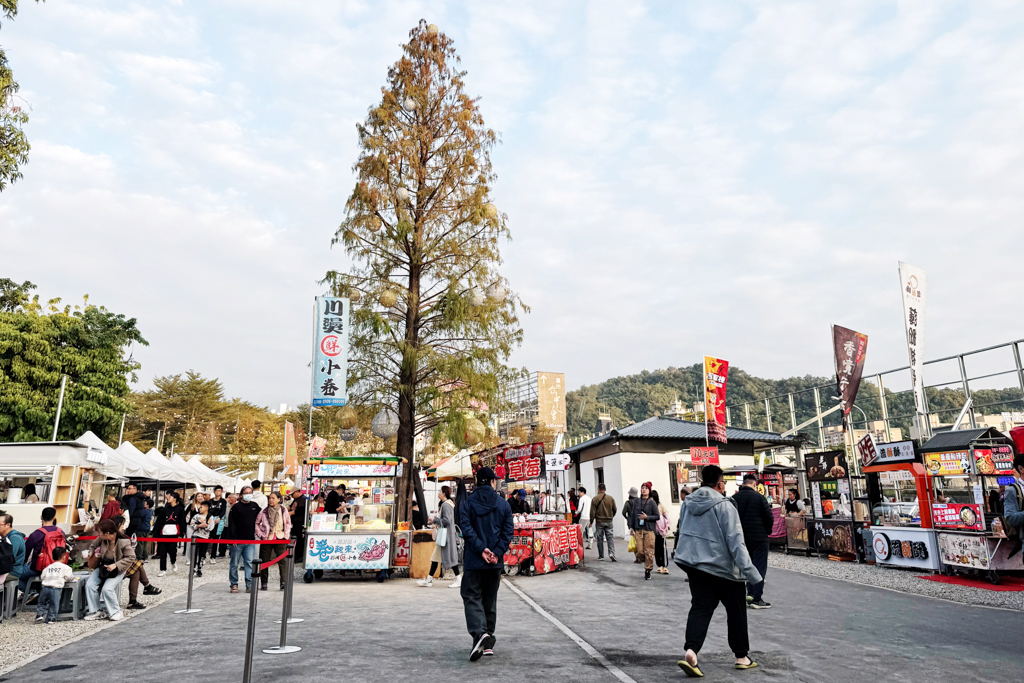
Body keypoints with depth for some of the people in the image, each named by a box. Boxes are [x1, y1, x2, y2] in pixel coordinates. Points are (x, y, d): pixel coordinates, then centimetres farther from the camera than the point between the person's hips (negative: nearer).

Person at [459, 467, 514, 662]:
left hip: (474, 561, -3)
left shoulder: (469, 502, -3)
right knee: (490, 600, 14)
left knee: (472, 597, 3)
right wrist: (497, 553, -8)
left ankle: (480, 632, -21)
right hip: (495, 563, 3)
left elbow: (465, 527, -13)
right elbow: (508, 531, -4)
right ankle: (488, 644, 18)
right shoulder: (503, 504, 3)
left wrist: (481, 549, -14)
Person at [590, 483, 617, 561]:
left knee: (600, 538, 8)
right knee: (610, 537, 4)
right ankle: (611, 553, -13)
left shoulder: (595, 499, -7)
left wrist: (591, 521, 3)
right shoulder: (611, 498, 0)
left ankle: (601, 555, 13)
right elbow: (615, 510, 7)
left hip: (599, 522, -1)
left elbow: (592, 512, -8)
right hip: (609, 521, 1)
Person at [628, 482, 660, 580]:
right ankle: (647, 562, 29)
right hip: (638, 530, 3)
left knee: (649, 551, -4)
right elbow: (632, 514, 15)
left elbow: (657, 517, 0)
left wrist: (647, 517, -12)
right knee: (640, 552, -1)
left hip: (649, 530, -3)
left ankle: (648, 571, 9)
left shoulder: (652, 502, 0)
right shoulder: (636, 501, 9)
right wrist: (631, 527, 11)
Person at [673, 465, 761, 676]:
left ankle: (691, 651, -14)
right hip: (722, 566, -5)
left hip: (694, 563, 5)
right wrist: (749, 570, -17)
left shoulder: (688, 503, 5)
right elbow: (735, 540, -19)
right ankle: (742, 656, 25)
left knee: (700, 607, 6)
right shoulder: (724, 505, -16)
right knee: (736, 611, 14)